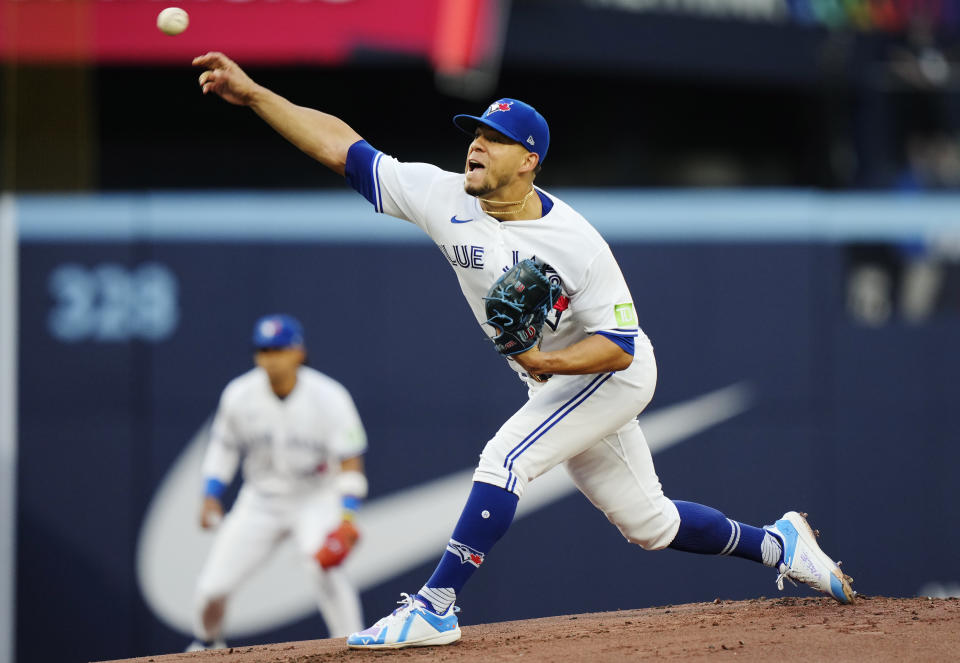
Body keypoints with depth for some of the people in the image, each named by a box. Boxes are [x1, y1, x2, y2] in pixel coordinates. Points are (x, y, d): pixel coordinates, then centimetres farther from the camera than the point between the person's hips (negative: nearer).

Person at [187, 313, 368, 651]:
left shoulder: (329, 398, -19)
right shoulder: (239, 395, -11)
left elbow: (350, 461, -16)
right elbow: (224, 445, 6)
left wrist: (347, 517, -26)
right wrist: (211, 495, -3)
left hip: (316, 498, -3)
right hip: (261, 500, 3)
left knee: (323, 565, -33)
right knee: (212, 587, -5)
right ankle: (208, 645, 28)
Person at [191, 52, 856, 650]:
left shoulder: (576, 243, -27)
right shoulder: (445, 199, -12)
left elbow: (620, 345, -23)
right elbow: (345, 148, -14)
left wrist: (550, 360, -40)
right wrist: (253, 93, -22)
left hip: (614, 375, -7)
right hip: (552, 380, 7)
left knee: (506, 457, -26)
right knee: (647, 521, 14)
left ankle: (435, 607, -25)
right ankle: (777, 544, 32)